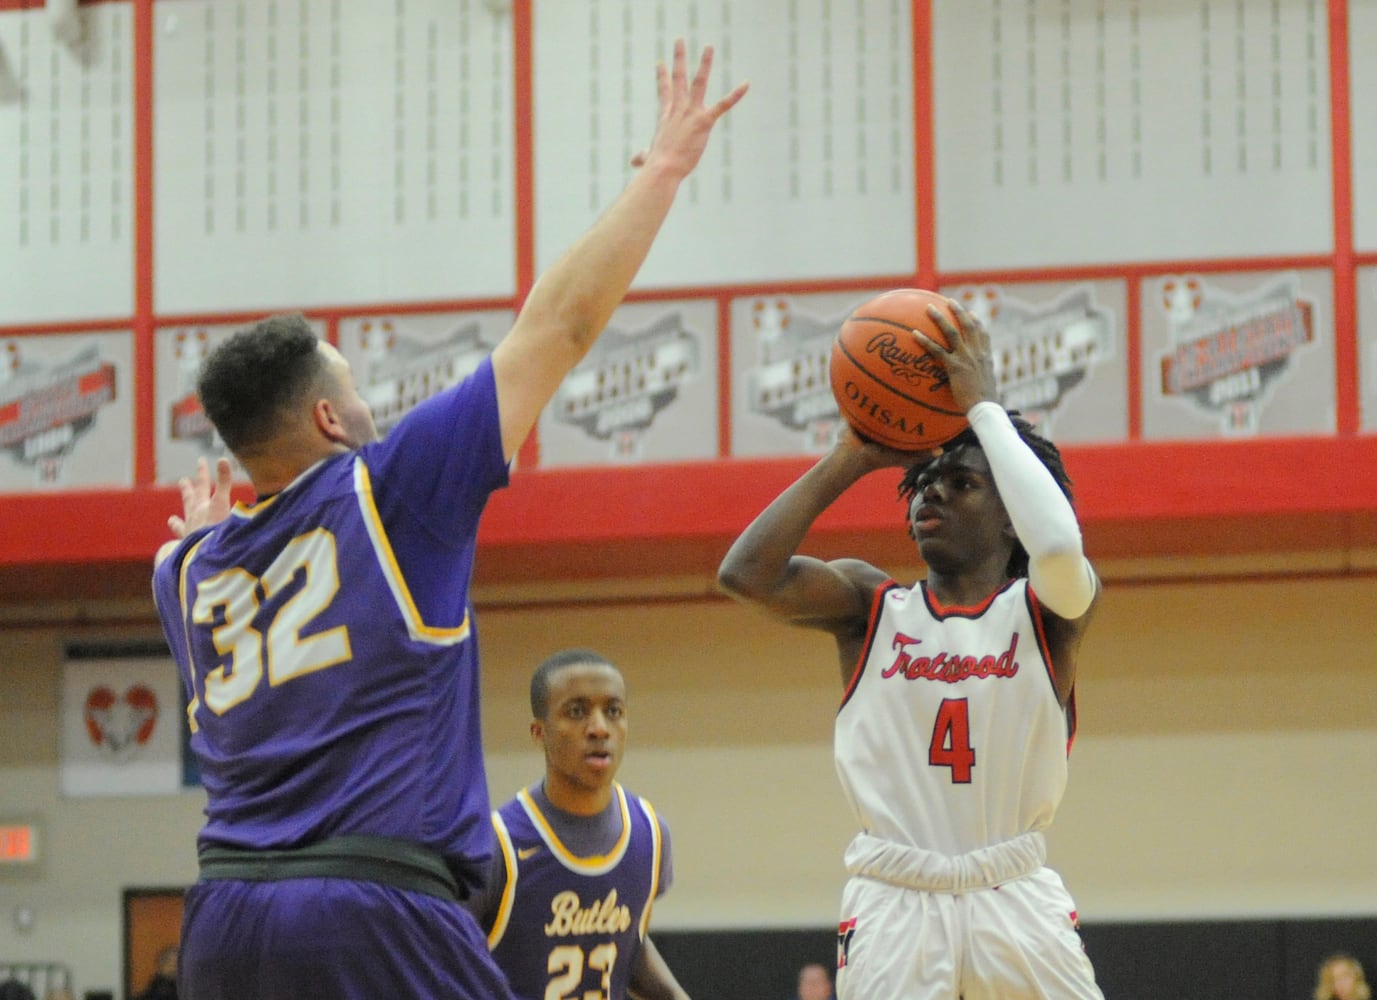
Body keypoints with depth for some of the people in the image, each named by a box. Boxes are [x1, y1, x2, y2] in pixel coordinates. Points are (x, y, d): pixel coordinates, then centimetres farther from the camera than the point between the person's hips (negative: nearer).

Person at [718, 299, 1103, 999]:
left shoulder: (1043, 609, 3)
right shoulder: (870, 605, 8)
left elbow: (1058, 544, -22)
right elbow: (747, 573, -9)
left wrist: (983, 404, -13)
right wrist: (850, 458, -3)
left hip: (1014, 899, -1)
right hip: (893, 905, 1)